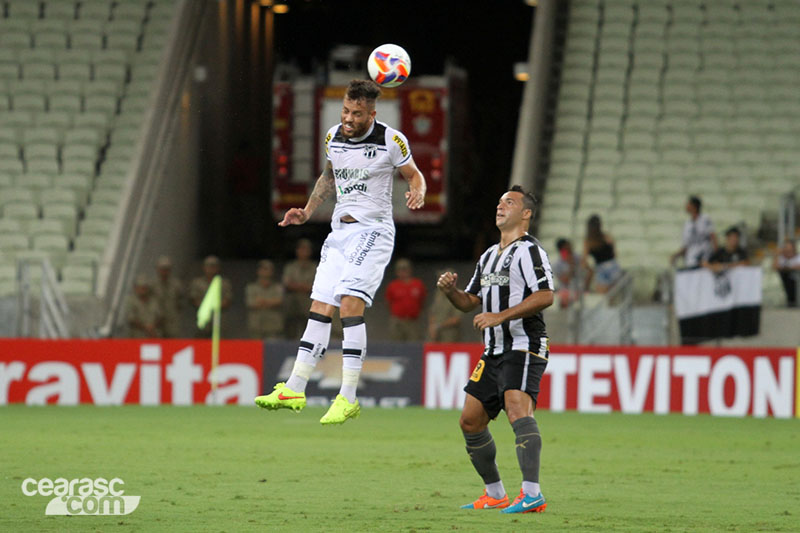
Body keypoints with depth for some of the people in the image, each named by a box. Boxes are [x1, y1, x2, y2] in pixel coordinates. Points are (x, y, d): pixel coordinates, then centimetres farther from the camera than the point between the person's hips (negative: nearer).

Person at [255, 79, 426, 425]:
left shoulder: (391, 141, -9)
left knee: (351, 304, -18)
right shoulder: (333, 137, 6)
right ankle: (294, 390, 7)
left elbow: (413, 174, 5)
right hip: (340, 229, 6)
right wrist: (307, 211, 18)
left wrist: (418, 192, -17)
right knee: (320, 307, 2)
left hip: (373, 230, -6)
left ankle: (348, 399, -19)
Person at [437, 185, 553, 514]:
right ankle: (495, 495, 22)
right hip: (494, 352, 10)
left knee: (518, 409, -28)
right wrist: (450, 291, 3)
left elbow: (545, 296, -20)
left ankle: (532, 494, -38)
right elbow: (470, 303, 25)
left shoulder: (528, 250, -8)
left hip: (524, 348, -10)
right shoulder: (488, 256, 21)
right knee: (470, 422, 10)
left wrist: (500, 316, -23)